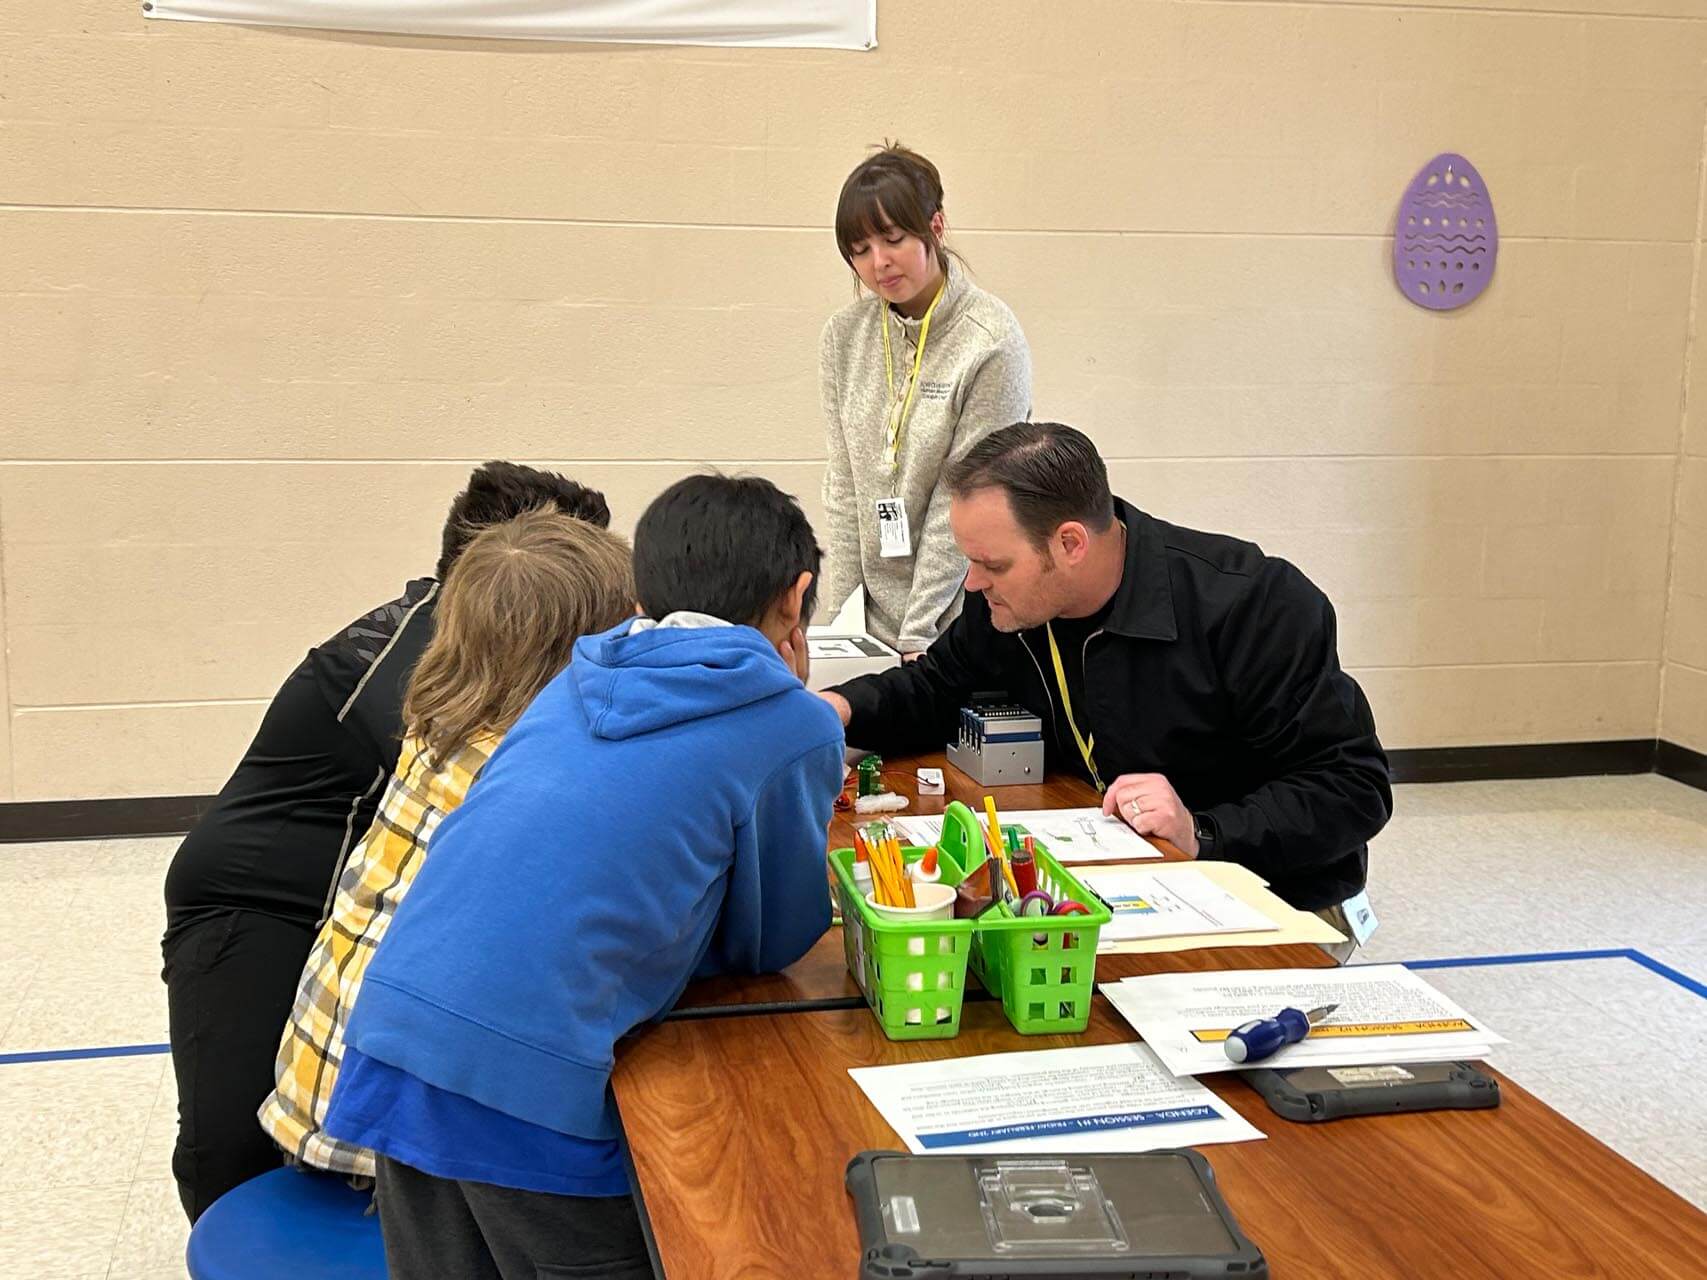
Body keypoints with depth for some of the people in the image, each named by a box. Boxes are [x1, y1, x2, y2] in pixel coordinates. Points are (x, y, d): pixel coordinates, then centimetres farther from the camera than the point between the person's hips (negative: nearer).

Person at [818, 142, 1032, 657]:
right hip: (872, 616, 4)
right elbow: (844, 486, 4)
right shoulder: (845, 334, 2)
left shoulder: (993, 342, -13)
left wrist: (918, 635, -15)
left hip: (958, 621, -4)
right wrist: (838, 612, -1)